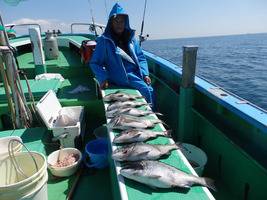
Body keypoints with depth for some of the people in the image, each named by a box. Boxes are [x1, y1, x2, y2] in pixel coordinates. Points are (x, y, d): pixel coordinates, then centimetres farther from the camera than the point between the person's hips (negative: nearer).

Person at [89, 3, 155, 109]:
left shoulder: (131, 38, 12)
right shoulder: (104, 41, -1)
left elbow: (141, 57, 14)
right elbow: (94, 63, 0)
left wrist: (145, 74, 0)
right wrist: (103, 78, -13)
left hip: (136, 74, 5)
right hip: (122, 78, -5)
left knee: (151, 90, -17)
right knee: (146, 90, -21)